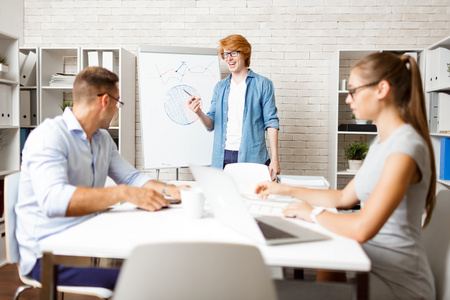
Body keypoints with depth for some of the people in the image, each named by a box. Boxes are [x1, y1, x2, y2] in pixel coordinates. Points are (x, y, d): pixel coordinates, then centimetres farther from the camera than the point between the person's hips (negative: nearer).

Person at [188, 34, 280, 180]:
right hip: (222, 159, 3)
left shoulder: (263, 84, 2)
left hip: (252, 157, -3)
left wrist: (274, 159, -8)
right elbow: (211, 124, 11)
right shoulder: (220, 87, 14)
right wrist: (199, 113, -11)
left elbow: (271, 122, -2)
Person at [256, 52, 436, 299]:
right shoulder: (382, 142, 9)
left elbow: (362, 228, -31)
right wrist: (286, 190, 14)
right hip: (373, 261, 8)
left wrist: (313, 213, -14)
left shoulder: (405, 146, -24)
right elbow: (345, 198, 15)